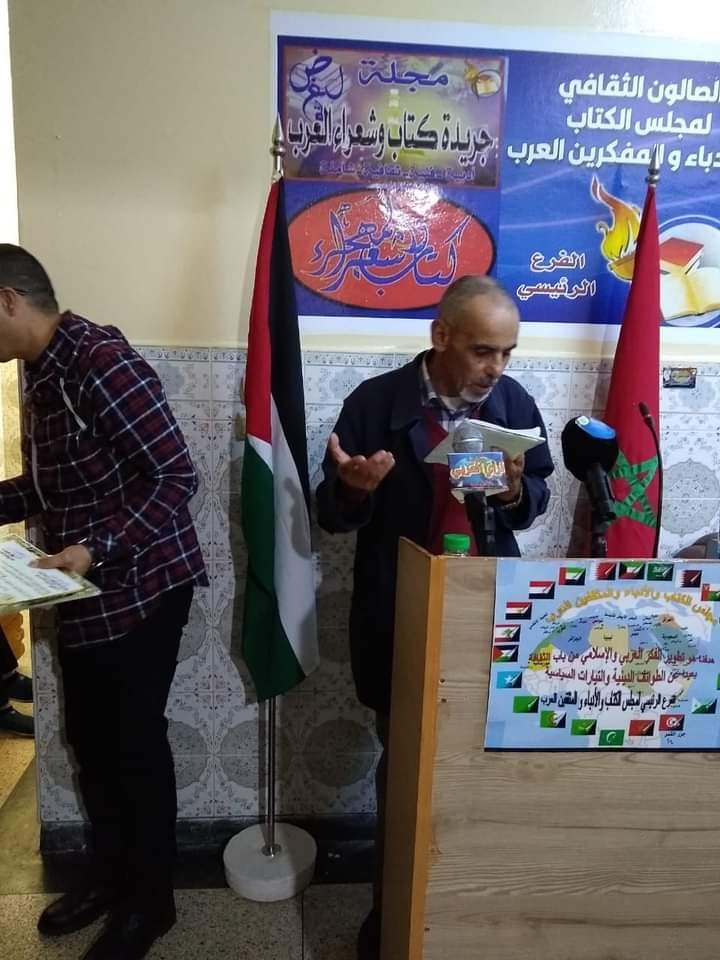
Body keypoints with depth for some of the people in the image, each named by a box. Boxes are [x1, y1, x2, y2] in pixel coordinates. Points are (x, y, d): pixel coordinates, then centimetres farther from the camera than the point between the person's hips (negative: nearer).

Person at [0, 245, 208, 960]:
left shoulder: (100, 361, -19)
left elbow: (175, 477, -22)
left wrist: (96, 549, -27)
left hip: (139, 590, -8)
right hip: (83, 595, 8)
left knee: (135, 742, 6)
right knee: (89, 739, 19)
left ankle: (150, 901, 29)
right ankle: (108, 874, 41)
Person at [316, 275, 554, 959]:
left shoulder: (516, 402, -2)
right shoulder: (374, 402, -11)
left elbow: (535, 503, 7)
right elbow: (333, 516, -8)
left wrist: (514, 490, -17)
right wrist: (354, 487, -30)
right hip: (400, 621, -2)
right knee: (404, 767, 14)